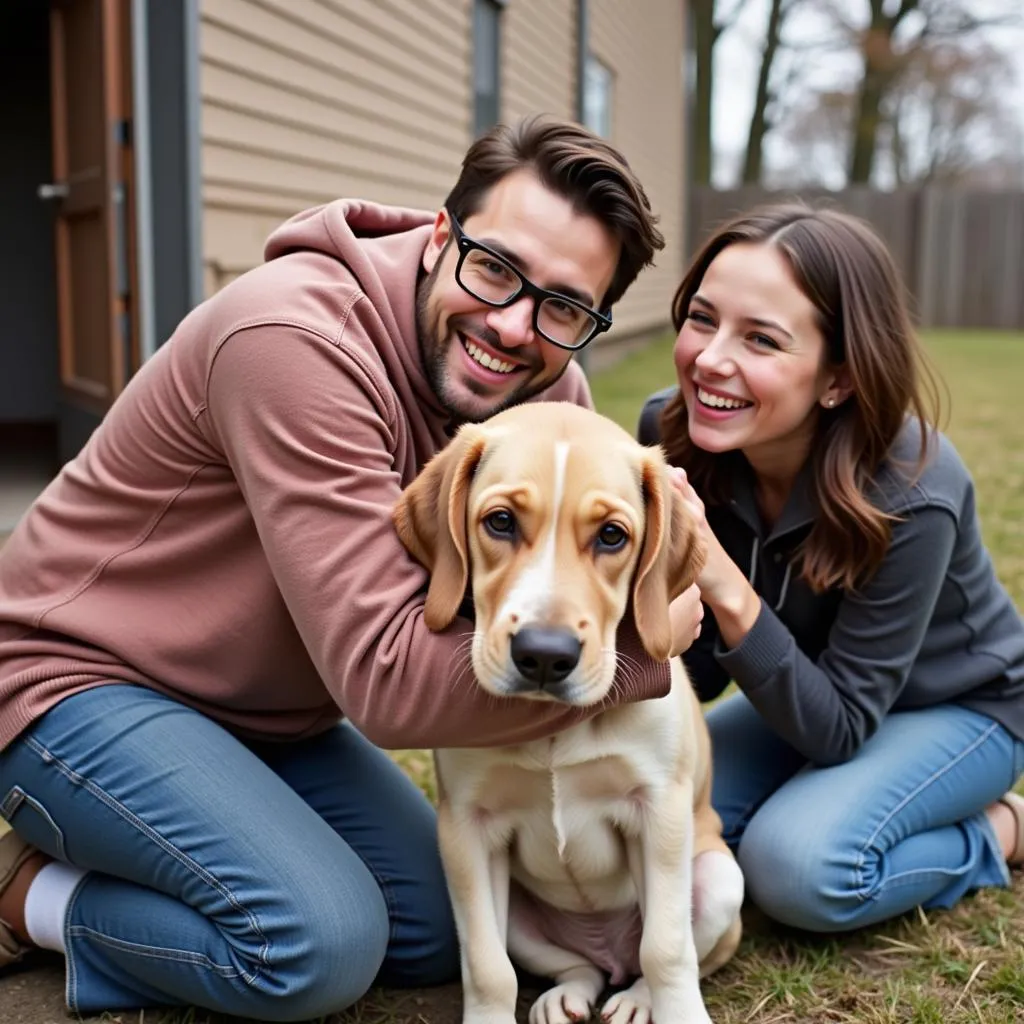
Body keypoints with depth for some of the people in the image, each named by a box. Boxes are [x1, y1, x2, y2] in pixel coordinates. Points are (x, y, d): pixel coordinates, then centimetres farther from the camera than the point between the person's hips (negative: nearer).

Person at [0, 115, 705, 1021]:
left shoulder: (552, 392, -7)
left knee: (443, 933, 3)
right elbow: (388, 680, -32)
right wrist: (638, 645, -28)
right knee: (324, 943, -25)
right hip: (81, 676, -8)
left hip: (272, 711, 8)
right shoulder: (301, 339, -30)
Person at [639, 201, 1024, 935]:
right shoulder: (671, 434, -22)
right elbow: (698, 678, -14)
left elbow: (840, 727, -29)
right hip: (813, 688, 5)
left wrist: (727, 588, -44)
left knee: (799, 864, -27)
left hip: (958, 705, -4)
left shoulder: (910, 495, -35)